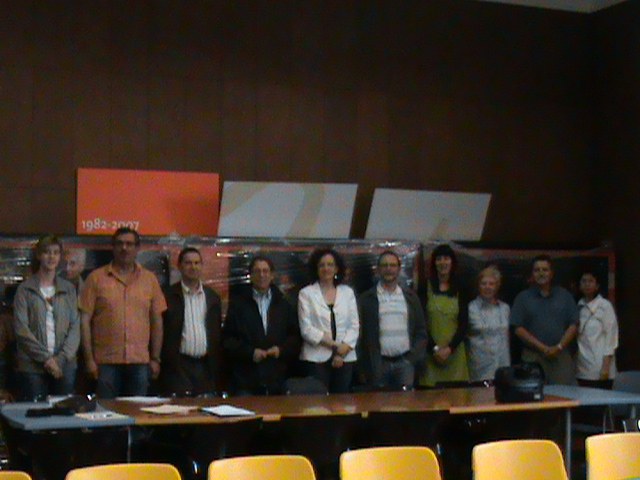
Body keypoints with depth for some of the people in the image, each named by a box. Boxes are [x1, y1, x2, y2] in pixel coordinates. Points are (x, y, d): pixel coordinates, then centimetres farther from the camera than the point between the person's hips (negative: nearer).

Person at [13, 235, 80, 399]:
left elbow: (75, 327, 6)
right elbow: (21, 329, -4)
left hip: (64, 365, 2)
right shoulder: (25, 289, 3)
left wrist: (61, 358, -8)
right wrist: (45, 358, -11)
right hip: (32, 366, -2)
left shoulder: (68, 289, 11)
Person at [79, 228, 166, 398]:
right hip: (106, 362, -2)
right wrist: (89, 359, -5)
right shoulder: (96, 278, 3)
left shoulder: (149, 279, 9)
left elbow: (157, 321, 11)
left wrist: (156, 358, 6)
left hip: (140, 361, 2)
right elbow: (85, 320, 0)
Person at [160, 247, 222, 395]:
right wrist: (157, 363, -4)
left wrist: (217, 369, 10)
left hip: (206, 368, 4)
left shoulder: (212, 297, 12)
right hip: (177, 366, -3)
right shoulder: (168, 296, 0)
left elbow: (217, 334, 14)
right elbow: (160, 331, 0)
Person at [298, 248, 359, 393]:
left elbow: (354, 326, 7)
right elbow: (306, 329, -4)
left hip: (345, 358, 3)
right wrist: (333, 344, -11)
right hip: (317, 358, -3)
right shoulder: (306, 293, 3)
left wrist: (343, 350, -8)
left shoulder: (347, 292, 11)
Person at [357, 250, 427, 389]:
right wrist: (365, 365, -4)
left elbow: (421, 331, 12)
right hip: (379, 364, -2)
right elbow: (360, 334, 2)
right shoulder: (366, 299, 3)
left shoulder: (411, 297, 11)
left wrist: (414, 357, 1)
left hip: (405, 362, 2)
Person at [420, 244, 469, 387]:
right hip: (430, 352, -2)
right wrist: (434, 348, -9)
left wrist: (449, 348, -9)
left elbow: (463, 324, 4)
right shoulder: (425, 287, 3)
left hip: (454, 352, 2)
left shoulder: (460, 289, 8)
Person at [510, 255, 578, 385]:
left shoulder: (564, 296, 12)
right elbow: (518, 329, 0)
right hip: (533, 358, -1)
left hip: (561, 356, 1)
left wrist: (559, 347, -7)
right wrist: (543, 348, -9)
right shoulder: (523, 298, 7)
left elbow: (573, 325, 8)